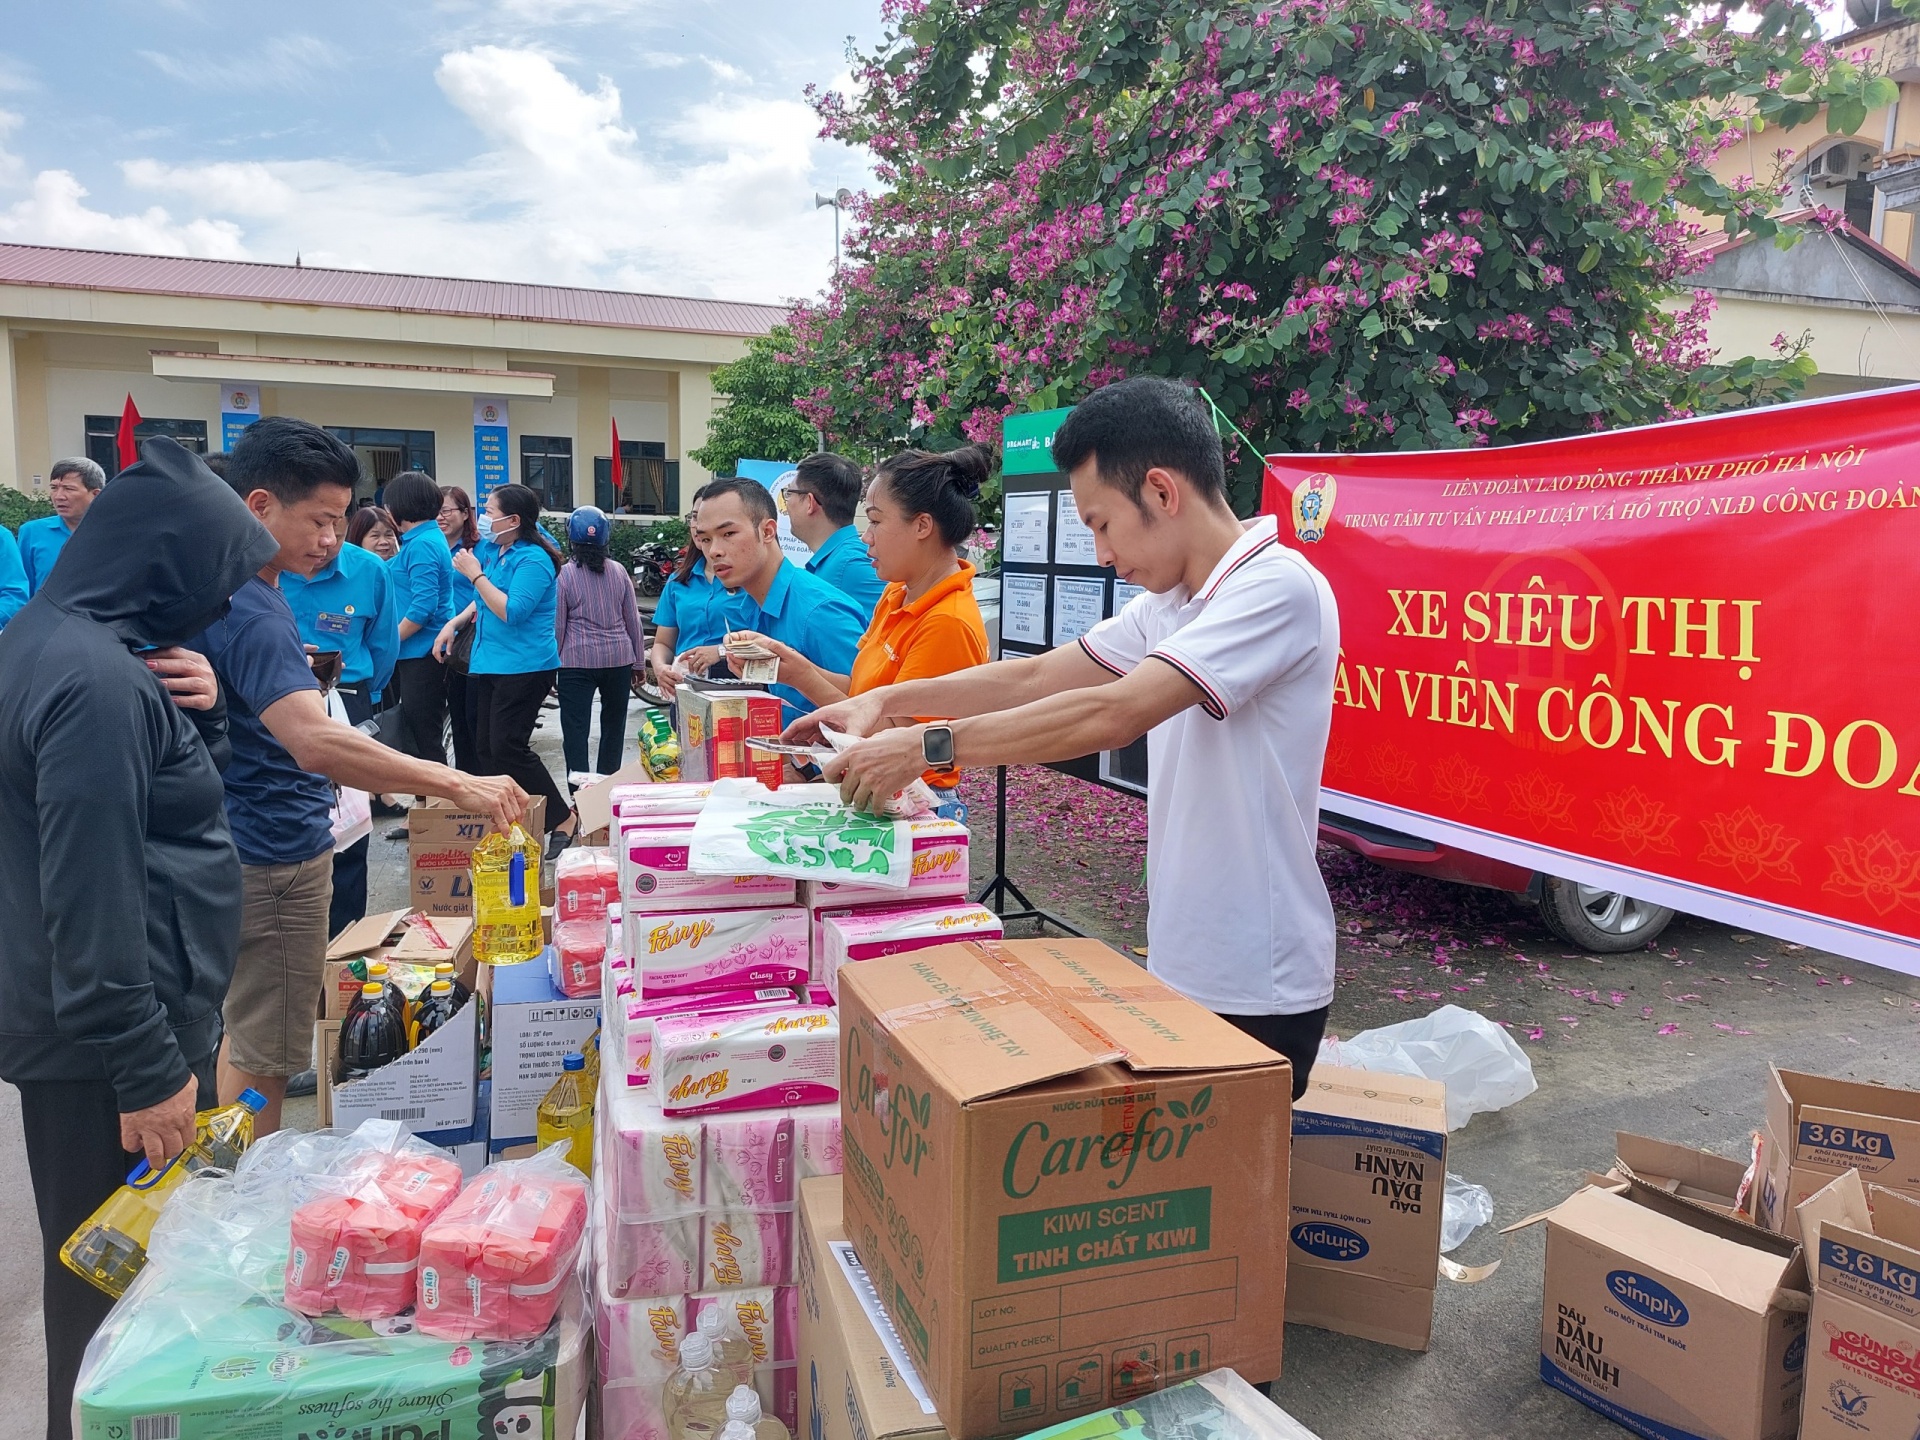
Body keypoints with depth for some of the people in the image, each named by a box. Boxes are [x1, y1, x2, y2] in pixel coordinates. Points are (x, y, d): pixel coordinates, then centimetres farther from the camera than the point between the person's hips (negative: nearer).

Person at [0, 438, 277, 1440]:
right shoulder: (94, 680, -24)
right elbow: (91, 897, -25)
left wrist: (188, 704, 0)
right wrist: (147, 1070, -19)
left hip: (102, 1021, 10)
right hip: (105, 1050, -10)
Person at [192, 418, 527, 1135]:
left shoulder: (251, 590, 6)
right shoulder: (248, 610, -26)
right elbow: (316, 742, -40)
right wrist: (456, 784, -41)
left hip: (253, 849, 11)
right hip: (273, 856, -11)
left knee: (248, 1029, 23)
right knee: (267, 1055, 1)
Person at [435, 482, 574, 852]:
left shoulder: (532, 559, -15)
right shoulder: (492, 551, 12)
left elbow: (511, 611, -24)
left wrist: (476, 574, -17)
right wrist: (454, 623, 13)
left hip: (524, 666, -9)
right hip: (489, 663, 9)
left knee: (507, 748, -11)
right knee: (486, 747, 9)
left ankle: (562, 817, -1)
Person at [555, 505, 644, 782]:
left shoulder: (564, 574, -6)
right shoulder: (619, 572, 3)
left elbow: (557, 625, -4)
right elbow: (633, 621, 8)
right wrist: (638, 662, 17)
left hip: (577, 661, -3)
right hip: (618, 659, 4)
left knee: (575, 733, -1)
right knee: (614, 727, 16)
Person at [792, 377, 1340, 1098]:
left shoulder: (1276, 586, -20)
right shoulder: (1171, 601, 8)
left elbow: (1109, 715, -29)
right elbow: (1040, 676, 12)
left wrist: (927, 745, -23)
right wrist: (890, 700, 3)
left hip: (1254, 990, -8)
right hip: (1178, 967, 8)